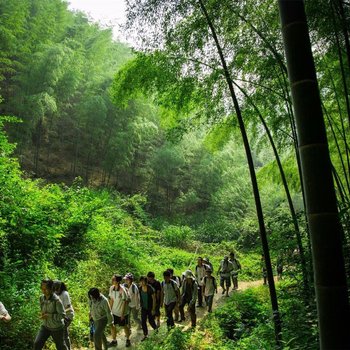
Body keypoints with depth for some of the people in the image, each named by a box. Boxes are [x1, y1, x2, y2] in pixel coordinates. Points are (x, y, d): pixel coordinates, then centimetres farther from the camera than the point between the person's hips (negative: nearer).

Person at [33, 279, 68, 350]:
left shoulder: (56, 300, -26)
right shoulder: (41, 298, -8)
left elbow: (62, 315, -25)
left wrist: (49, 315, -30)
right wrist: (42, 314, -9)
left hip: (57, 328, -5)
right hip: (45, 326, 5)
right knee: (37, 343, -11)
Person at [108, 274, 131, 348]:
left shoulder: (122, 290, -27)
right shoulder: (111, 288, -9)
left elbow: (125, 302, -19)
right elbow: (111, 300, 3)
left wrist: (122, 314, -16)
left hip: (122, 312, -5)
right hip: (114, 311, 5)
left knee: (125, 326, 13)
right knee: (112, 326, 12)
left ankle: (128, 340, 35)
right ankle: (114, 341, 33)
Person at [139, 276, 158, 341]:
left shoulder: (150, 289, -21)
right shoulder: (140, 289, -6)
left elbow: (154, 299, -15)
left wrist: (153, 309, -16)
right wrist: (140, 306, 12)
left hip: (150, 308, -4)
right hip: (143, 308, 4)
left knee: (151, 321, 6)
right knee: (143, 322, 2)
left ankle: (156, 328, 37)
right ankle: (145, 335, 18)